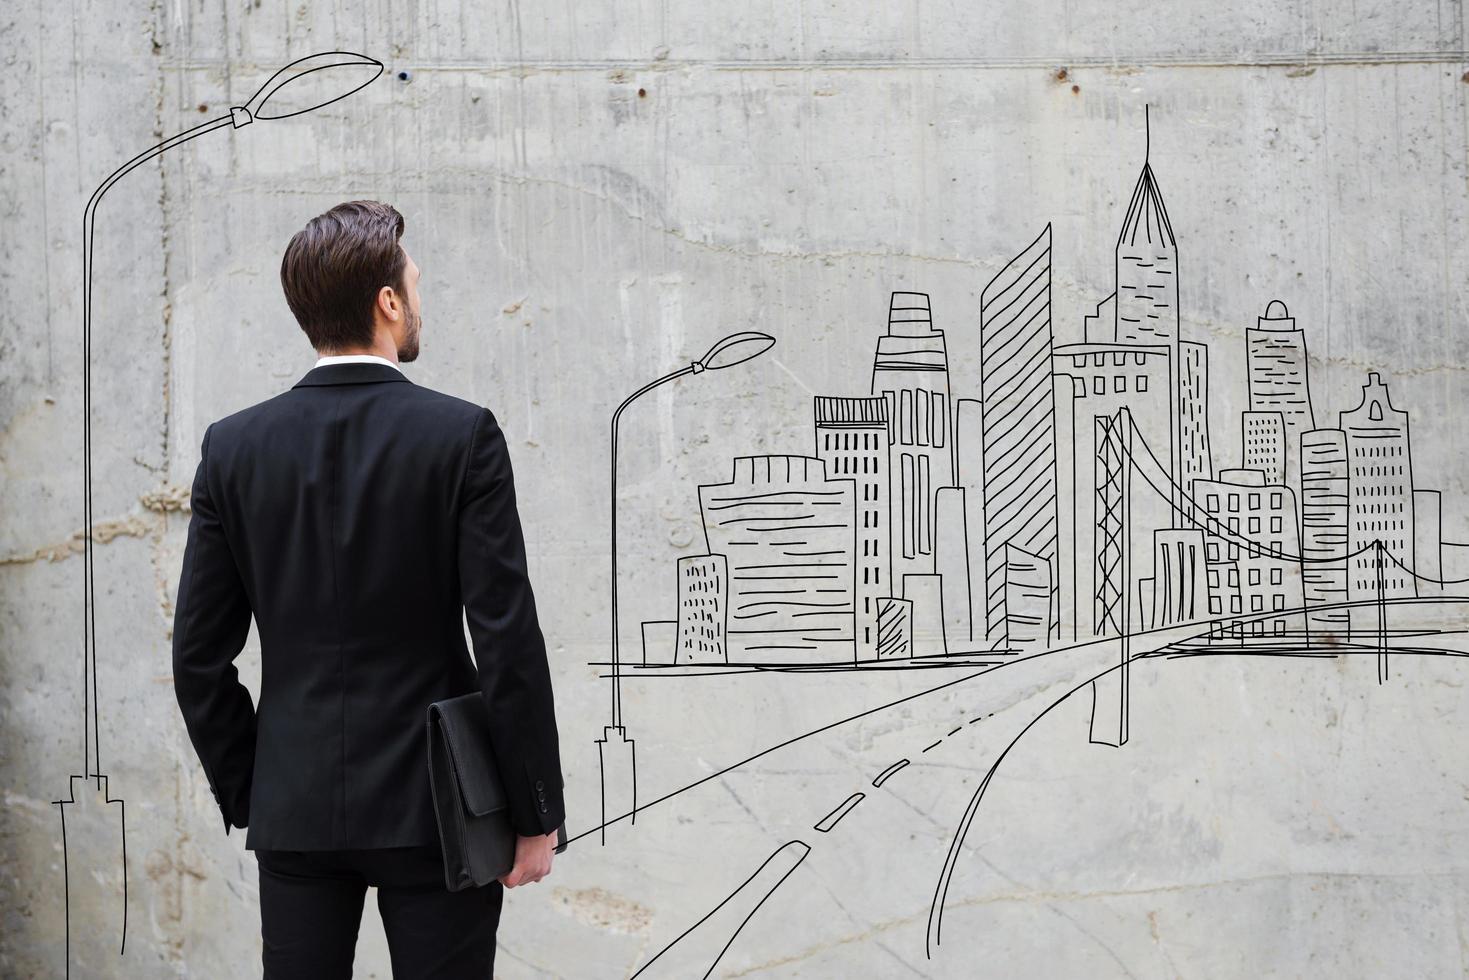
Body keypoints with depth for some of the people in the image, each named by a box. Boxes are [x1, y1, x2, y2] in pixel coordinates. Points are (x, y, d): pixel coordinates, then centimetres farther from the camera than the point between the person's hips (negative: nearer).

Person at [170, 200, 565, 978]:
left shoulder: (233, 446, 0)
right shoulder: (461, 435, -10)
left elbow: (199, 656, 2)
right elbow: (509, 641, -11)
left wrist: (244, 797, 13)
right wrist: (534, 814, -4)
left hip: (294, 807, 3)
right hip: (436, 802, -3)